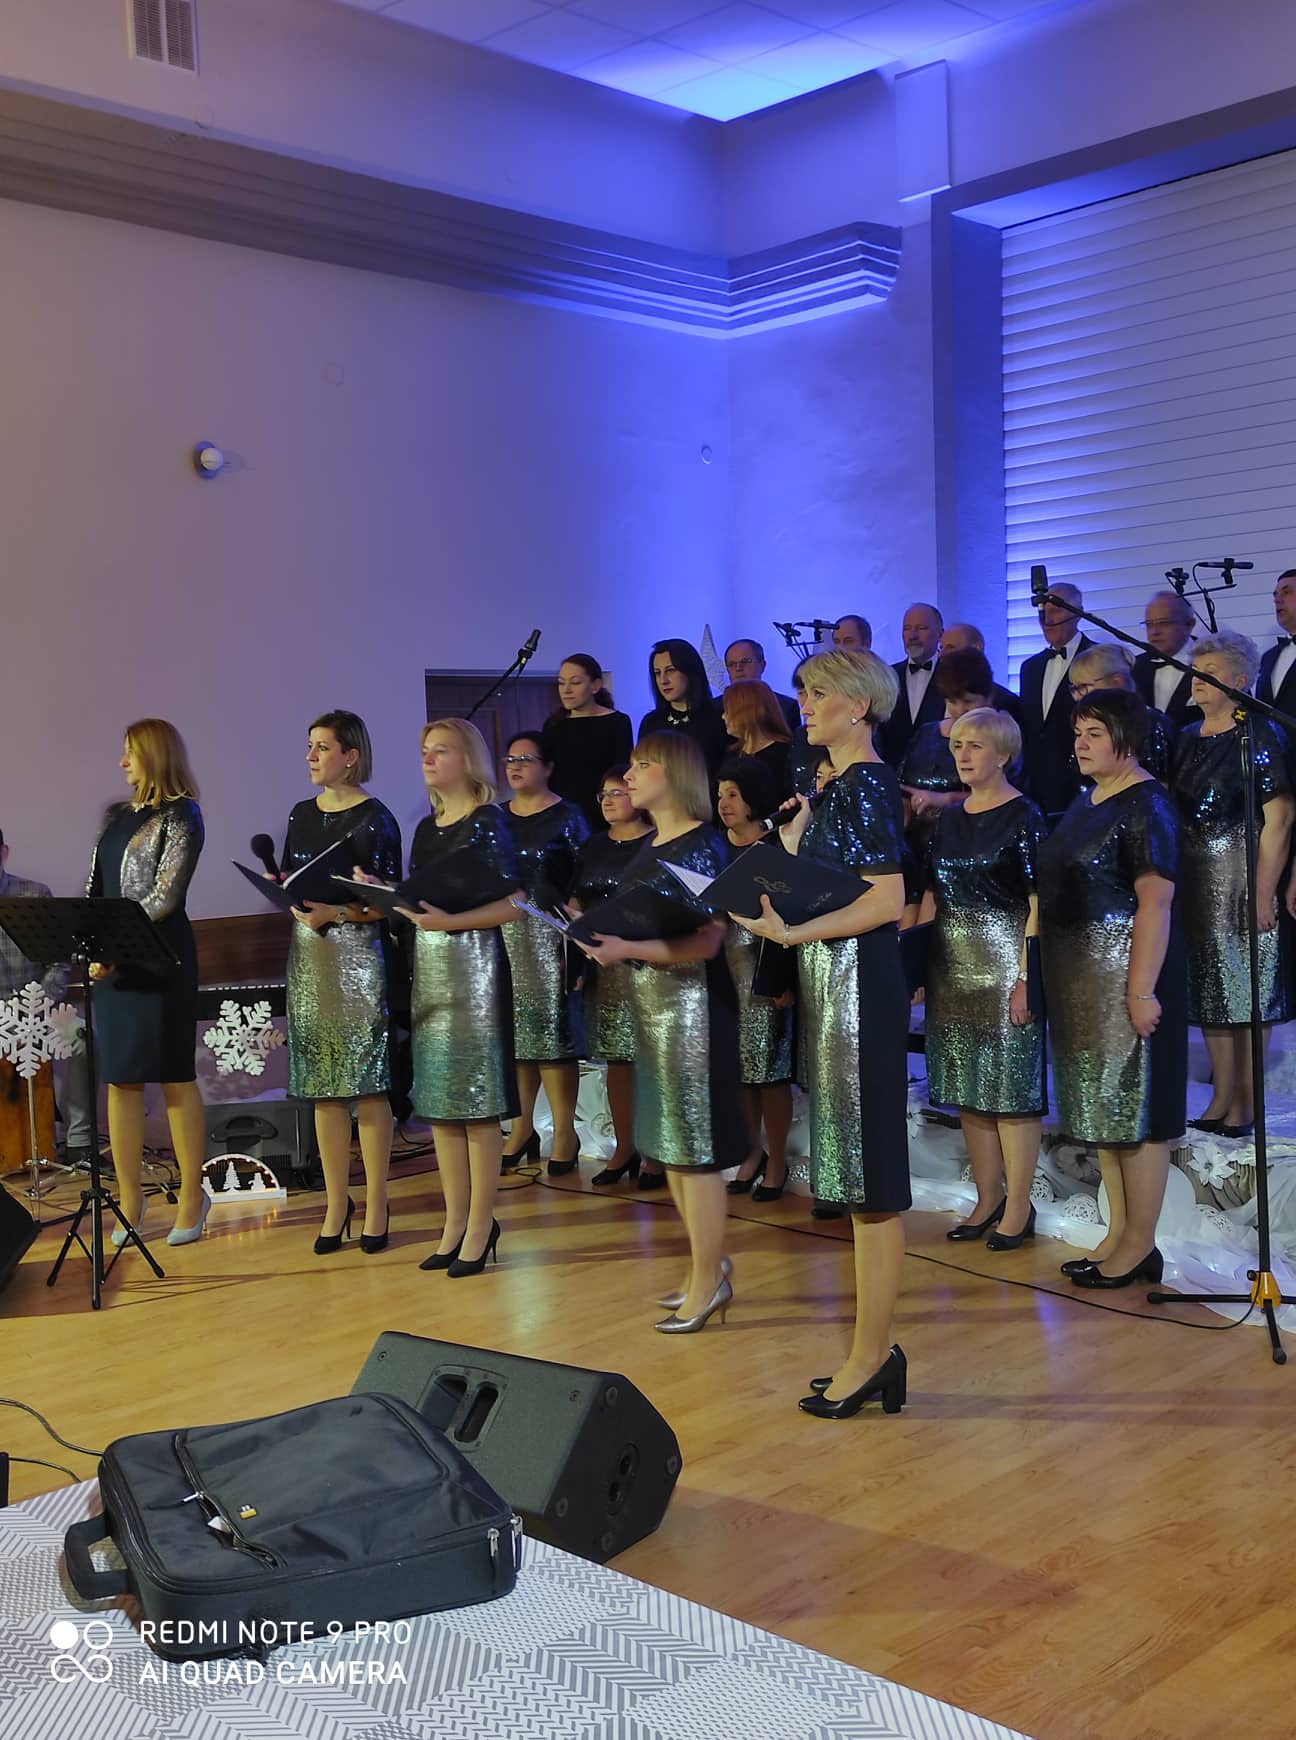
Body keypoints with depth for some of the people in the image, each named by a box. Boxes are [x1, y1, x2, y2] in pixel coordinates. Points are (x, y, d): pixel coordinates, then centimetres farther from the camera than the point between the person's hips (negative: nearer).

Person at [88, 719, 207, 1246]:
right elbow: (96, 888, 15)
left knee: (174, 1078, 0)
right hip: (110, 960, 7)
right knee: (120, 1080, 6)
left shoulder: (181, 814, -5)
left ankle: (192, 1194, 10)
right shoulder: (120, 815, 16)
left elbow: (166, 894, -14)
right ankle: (130, 1199, 13)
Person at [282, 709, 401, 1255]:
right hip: (308, 955, 6)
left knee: (367, 1083, -3)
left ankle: (376, 1206, 6)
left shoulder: (374, 818, -6)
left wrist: (336, 912, -24)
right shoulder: (302, 814, 12)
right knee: (322, 1086, 8)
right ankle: (336, 1203, 17)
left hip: (359, 955, -6)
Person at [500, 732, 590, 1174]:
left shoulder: (567, 818, -1)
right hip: (502, 937, 5)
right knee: (514, 1031, 7)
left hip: (549, 937, -5)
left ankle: (565, 1133, 2)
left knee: (553, 1030, -5)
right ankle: (522, 1128, 16)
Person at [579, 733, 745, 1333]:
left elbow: (705, 943, -21)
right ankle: (708, 1262, 27)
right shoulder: (650, 847, 13)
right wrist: (601, 932, 3)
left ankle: (708, 1281, 9)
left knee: (694, 1147, -2)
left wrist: (628, 949, -27)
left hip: (691, 1004, -9)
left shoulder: (702, 848, -13)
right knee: (667, 1144, 15)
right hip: (652, 1006, 9)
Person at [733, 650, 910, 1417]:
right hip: (832, 984, 10)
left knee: (871, 1179, -3)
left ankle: (872, 1354, 6)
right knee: (861, 1179, 13)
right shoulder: (837, 786, 16)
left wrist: (793, 932, -24)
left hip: (859, 984, -10)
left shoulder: (865, 786, -12)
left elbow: (888, 899, -20)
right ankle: (877, 1352, 21)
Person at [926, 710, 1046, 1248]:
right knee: (968, 1090, 10)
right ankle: (988, 1200, 21)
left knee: (1012, 1089, -3)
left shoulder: (1023, 817, -6)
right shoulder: (950, 818, 13)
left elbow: (1038, 904, -10)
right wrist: (915, 954, 9)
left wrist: (1026, 977, -16)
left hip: (1004, 968, -7)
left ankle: (1018, 1209, 5)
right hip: (953, 971, 7)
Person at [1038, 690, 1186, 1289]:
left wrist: (1142, 991, -25)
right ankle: (1119, 1234, 23)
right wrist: (1037, 979, 15)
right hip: (1078, 980, 9)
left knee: (1133, 1110, -1)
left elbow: (1155, 903, -20)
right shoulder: (1086, 801, 14)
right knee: (1101, 1107, 14)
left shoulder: (1146, 806, -13)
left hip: (1124, 979, -9)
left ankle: (1140, 1246, 8)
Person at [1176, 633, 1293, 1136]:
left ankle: (1245, 1105, 8)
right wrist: (1171, 878, 9)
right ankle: (1221, 1100, 20)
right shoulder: (1190, 738, 12)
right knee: (1210, 988, 11)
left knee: (1246, 989, 0)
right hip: (1195, 880, 7)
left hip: (1241, 878, -7)